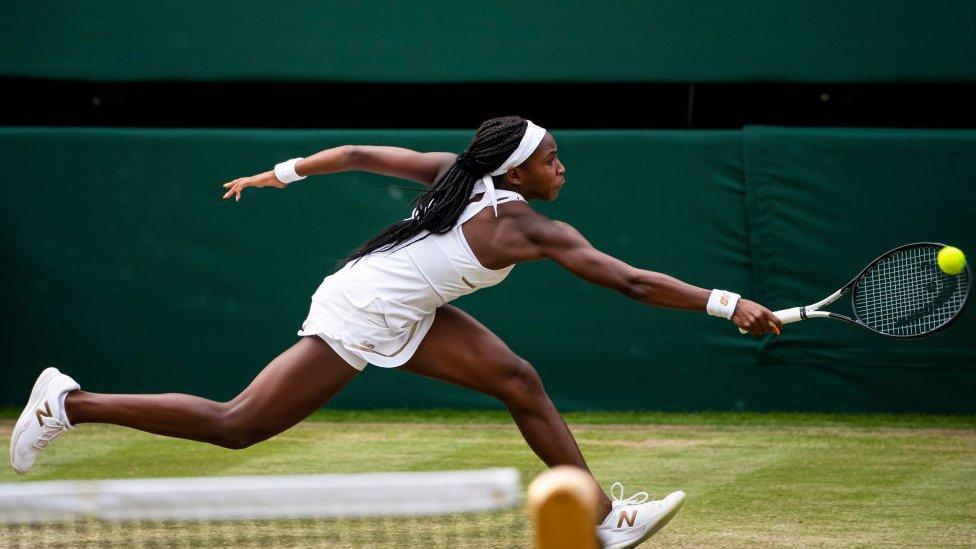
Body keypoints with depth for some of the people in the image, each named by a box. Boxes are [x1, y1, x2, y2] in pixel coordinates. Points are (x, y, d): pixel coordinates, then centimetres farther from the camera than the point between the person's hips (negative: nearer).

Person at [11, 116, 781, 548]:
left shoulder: (460, 172, 0)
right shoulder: (530, 230, -21)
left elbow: (359, 155, 5)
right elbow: (631, 282, -22)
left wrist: (283, 173, 16)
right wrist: (726, 304, -20)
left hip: (400, 312, 10)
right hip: (361, 321, -10)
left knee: (520, 381, 6)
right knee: (234, 426, -2)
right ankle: (71, 405, 4)